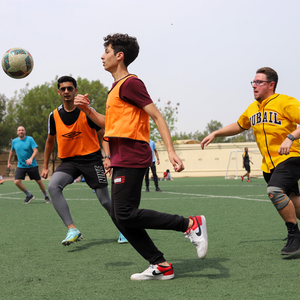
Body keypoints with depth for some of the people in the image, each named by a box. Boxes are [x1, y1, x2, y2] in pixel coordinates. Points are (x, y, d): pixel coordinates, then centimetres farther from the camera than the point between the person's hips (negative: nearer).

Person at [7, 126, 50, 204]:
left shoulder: (30, 139, -9)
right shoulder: (14, 141, 2)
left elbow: (36, 150, -17)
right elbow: (12, 151, 20)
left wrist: (31, 158, -34)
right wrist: (9, 162, 20)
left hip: (32, 165, -3)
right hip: (20, 165, 3)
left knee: (39, 181, 4)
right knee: (17, 182, -14)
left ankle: (46, 197, 25)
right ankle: (29, 195, 5)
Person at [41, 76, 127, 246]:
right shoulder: (54, 115, 1)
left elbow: (103, 135, -2)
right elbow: (50, 141, 16)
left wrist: (107, 157, -15)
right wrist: (45, 166, 19)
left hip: (91, 158, -2)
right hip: (68, 160, 3)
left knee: (105, 201, 0)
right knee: (53, 187, -26)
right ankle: (72, 230, -29)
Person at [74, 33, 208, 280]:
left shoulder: (130, 83, -9)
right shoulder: (117, 87, 21)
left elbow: (157, 116, -14)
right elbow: (110, 124, 29)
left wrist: (171, 151, -23)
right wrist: (87, 110, 13)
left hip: (132, 157, -10)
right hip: (122, 160, 10)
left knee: (126, 214, -15)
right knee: (119, 216, 6)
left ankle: (191, 225, -8)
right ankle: (161, 266, 7)